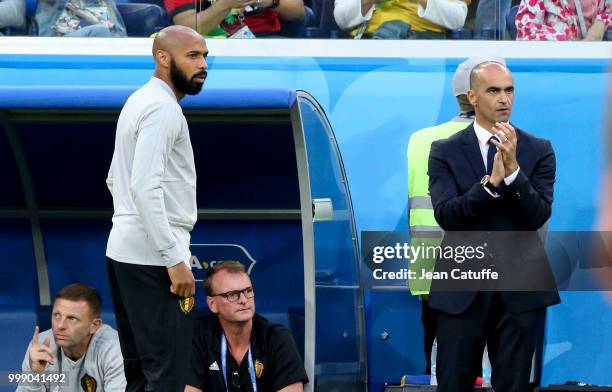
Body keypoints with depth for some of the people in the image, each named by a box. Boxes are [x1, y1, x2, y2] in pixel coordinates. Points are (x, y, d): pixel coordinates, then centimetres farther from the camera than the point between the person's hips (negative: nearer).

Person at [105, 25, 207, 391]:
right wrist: (175, 260, -24)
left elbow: (118, 180, 25)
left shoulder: (140, 101, 18)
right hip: (154, 258, -10)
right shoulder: (163, 107, -14)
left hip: (124, 251, 10)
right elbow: (146, 188, -24)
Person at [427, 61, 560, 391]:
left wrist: (513, 168, -20)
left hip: (520, 287, 1)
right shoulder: (445, 151, 3)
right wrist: (491, 181, -22)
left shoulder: (539, 150, 4)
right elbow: (446, 215, -9)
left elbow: (538, 216, -6)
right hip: (463, 286, 0)